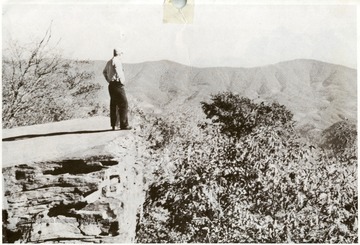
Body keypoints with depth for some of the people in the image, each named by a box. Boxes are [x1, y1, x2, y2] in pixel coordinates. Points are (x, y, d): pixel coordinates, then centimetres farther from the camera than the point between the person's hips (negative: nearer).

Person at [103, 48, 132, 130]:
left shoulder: (109, 62, 16)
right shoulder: (117, 61, -11)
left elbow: (104, 72, 28)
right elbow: (118, 71, -27)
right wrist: (122, 81, -17)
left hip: (111, 85, 9)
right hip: (118, 84, -9)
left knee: (113, 105, 12)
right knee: (123, 104, -5)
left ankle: (113, 125, 14)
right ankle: (124, 124, -6)